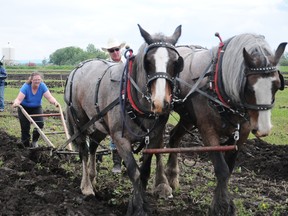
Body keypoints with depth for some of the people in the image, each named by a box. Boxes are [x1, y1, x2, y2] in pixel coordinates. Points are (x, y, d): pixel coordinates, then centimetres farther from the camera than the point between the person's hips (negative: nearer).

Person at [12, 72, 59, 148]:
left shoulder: (42, 86, -19)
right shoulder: (26, 87, -25)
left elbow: (49, 97, -28)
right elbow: (19, 99, -34)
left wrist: (55, 102, -50)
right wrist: (16, 103, -58)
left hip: (36, 108, 2)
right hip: (24, 108, -2)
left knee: (40, 124, -17)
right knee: (25, 128, -5)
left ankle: (34, 141, 7)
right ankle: (26, 145, 14)